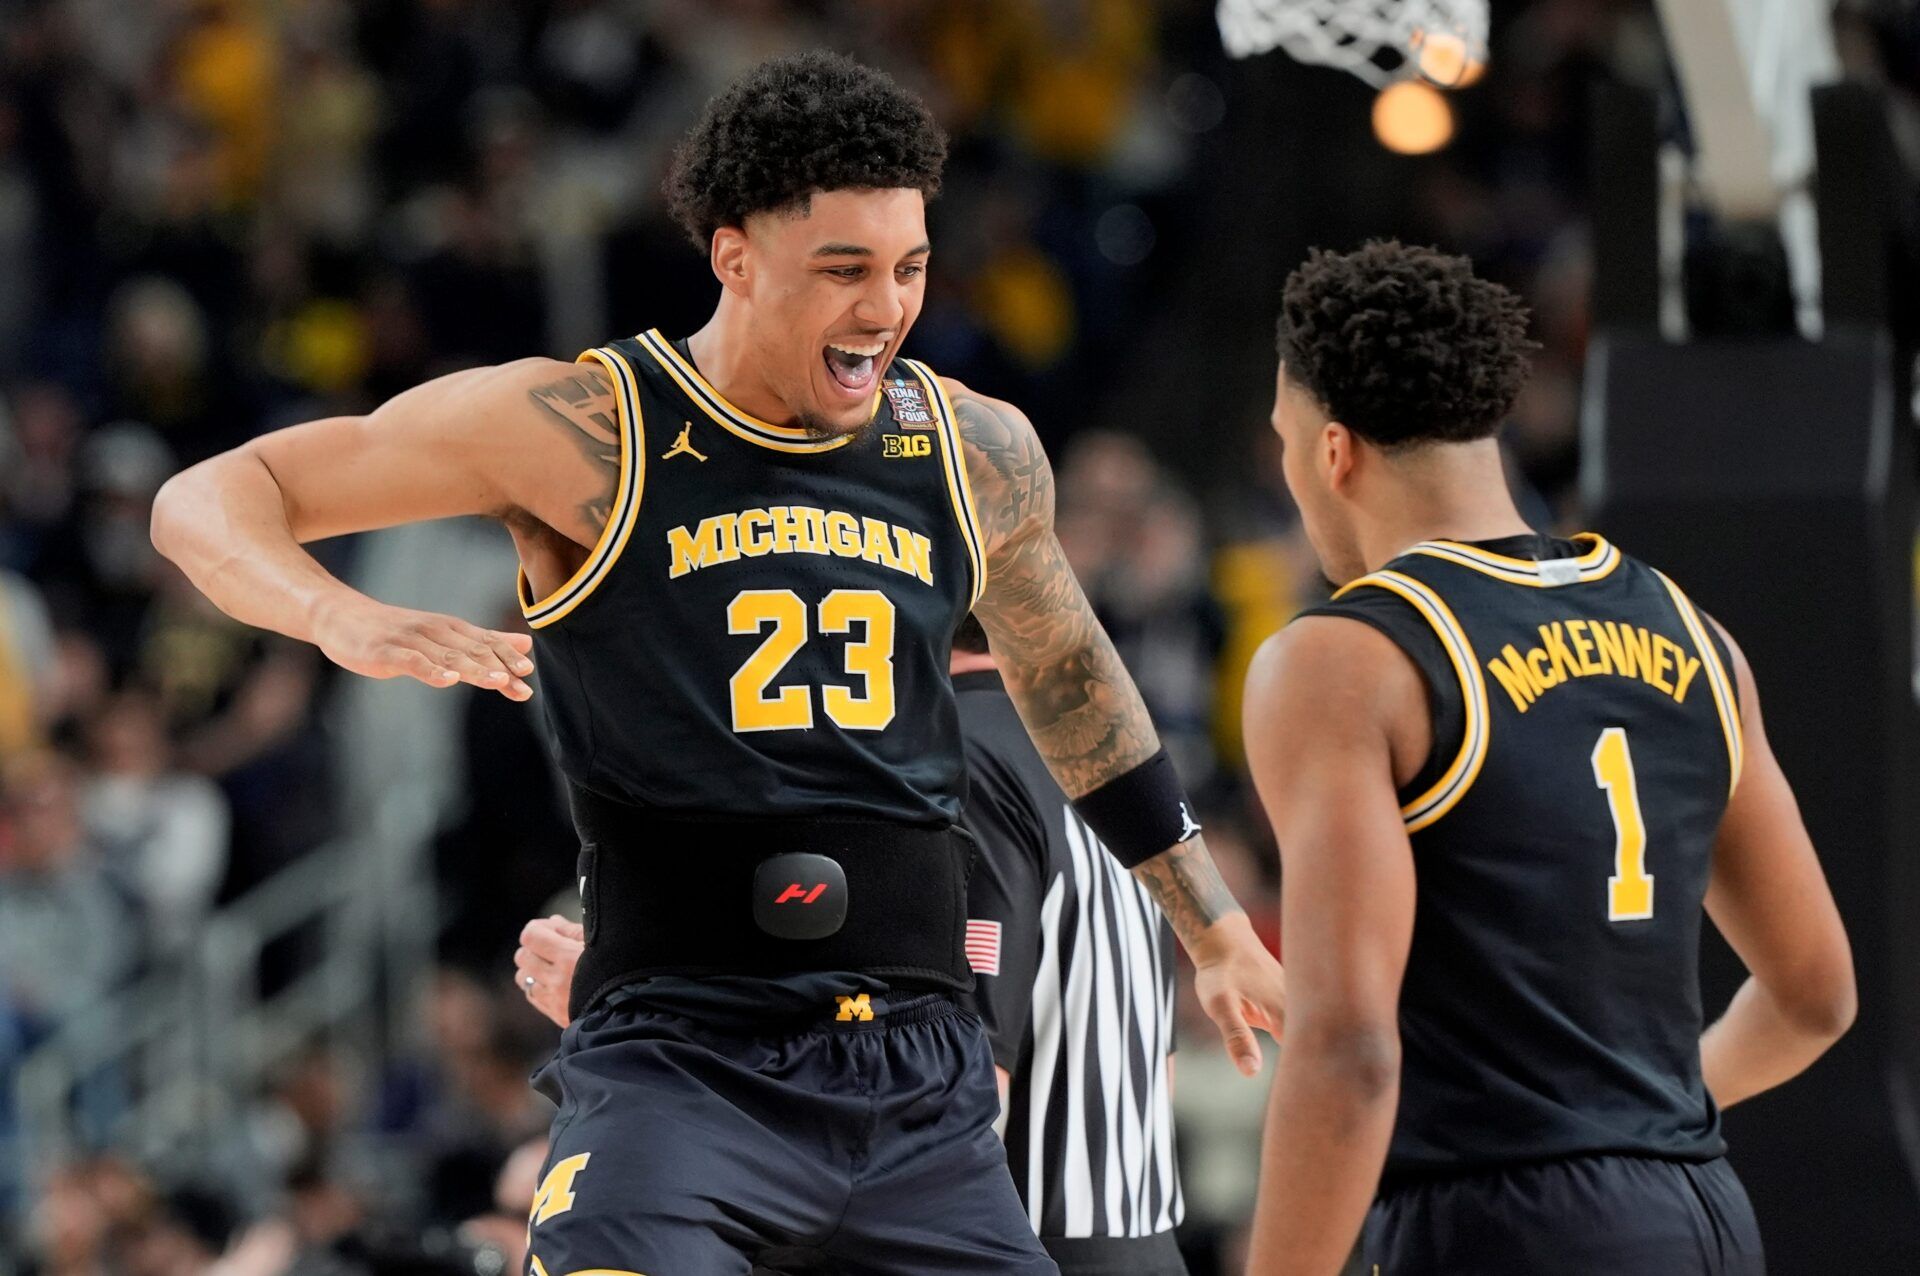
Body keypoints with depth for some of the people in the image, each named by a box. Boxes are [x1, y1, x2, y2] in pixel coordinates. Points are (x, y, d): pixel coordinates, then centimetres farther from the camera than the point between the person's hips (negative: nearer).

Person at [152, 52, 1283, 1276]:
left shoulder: (977, 453, 10)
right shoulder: (584, 429, -5)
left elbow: (1069, 679, 30)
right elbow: (209, 504, -3)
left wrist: (1216, 929, 37)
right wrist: (349, 621, -24)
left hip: (925, 1080, 5)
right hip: (681, 1068, -5)